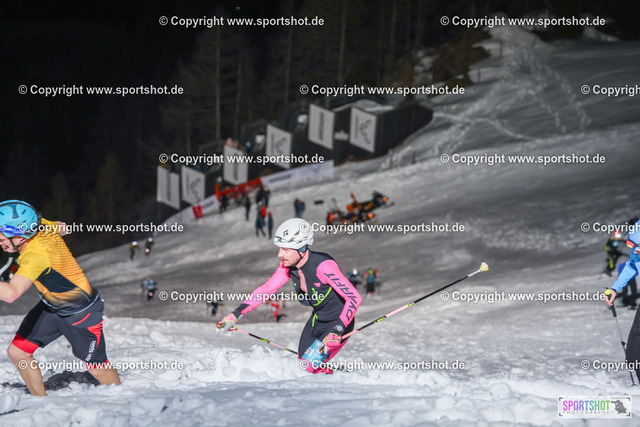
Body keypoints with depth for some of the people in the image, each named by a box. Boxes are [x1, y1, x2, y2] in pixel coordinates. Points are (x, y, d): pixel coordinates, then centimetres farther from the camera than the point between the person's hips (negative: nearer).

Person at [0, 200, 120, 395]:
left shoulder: (36, 255, -39)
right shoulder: (42, 226, -16)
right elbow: (62, 228, 9)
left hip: (81, 315, -8)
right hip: (51, 306, 8)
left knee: (97, 368, 10)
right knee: (17, 352, 2)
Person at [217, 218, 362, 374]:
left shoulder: (323, 266, -33)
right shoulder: (288, 265, -11)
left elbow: (354, 298, -32)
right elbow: (267, 289, 2)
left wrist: (337, 331, -39)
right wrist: (237, 313, -5)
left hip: (339, 321, -7)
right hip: (316, 320, 7)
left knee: (310, 368, -16)